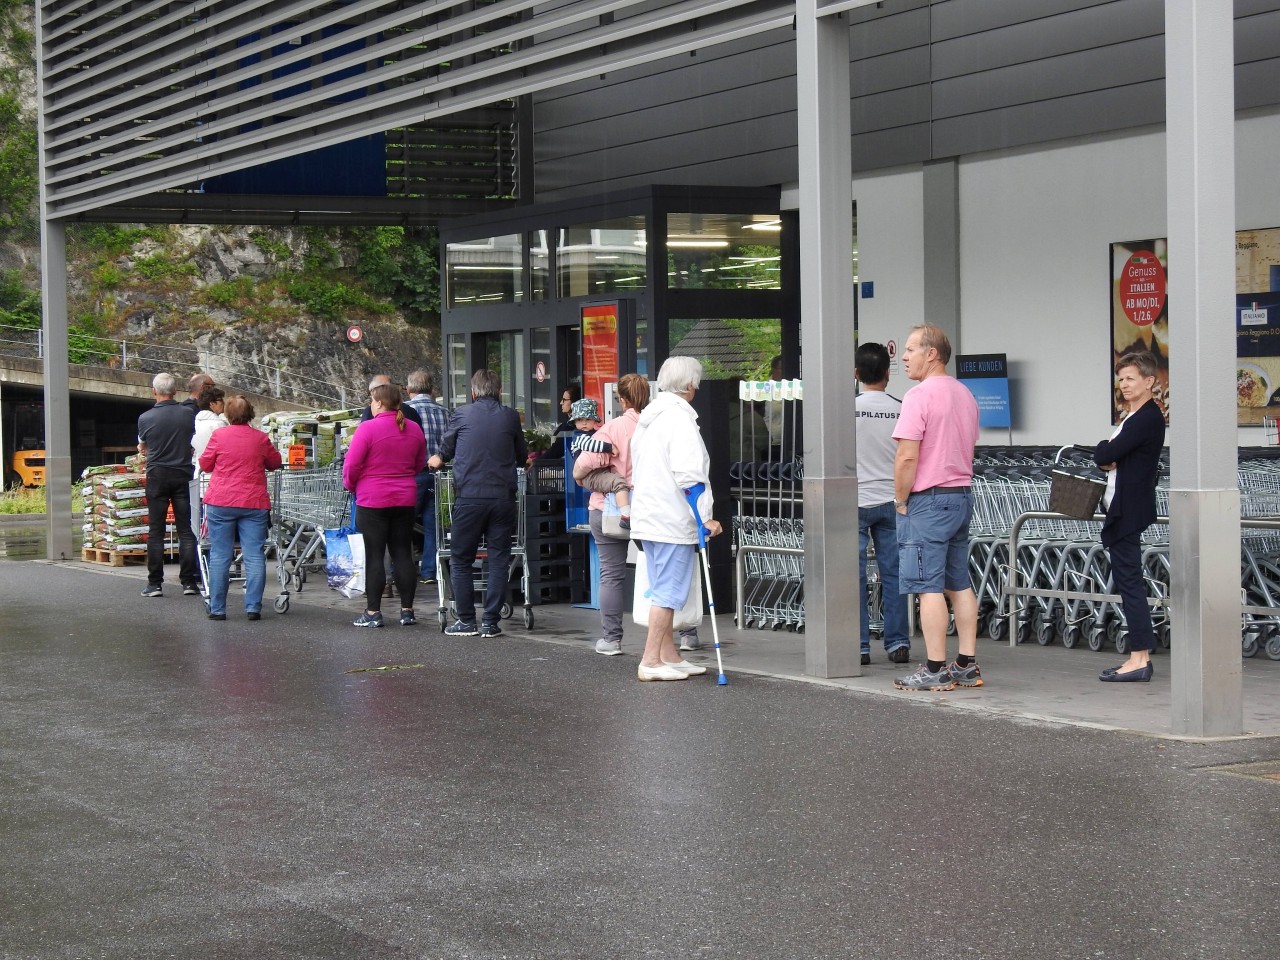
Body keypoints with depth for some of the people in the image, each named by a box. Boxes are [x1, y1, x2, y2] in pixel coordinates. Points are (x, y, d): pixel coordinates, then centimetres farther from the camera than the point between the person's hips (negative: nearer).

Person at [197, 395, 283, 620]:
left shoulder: (219, 436, -4)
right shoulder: (261, 438, 1)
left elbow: (205, 464, 6)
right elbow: (275, 463, 15)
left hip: (221, 503, -1)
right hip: (254, 504, 1)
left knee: (220, 556, 5)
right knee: (254, 556, 2)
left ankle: (217, 608, 6)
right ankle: (253, 608, -2)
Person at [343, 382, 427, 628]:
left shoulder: (368, 428, -13)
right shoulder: (414, 430, 5)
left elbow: (351, 464, -11)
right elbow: (420, 464, 15)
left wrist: (350, 485, 7)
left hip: (372, 500, -5)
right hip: (405, 501, 5)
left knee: (374, 556, 0)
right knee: (403, 554, 10)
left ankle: (373, 612, 1)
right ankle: (407, 611, 11)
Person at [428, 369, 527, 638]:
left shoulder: (462, 414, 1)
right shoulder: (510, 417, 4)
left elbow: (445, 451, 15)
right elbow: (522, 457, 17)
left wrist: (438, 460, 38)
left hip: (469, 497, -1)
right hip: (503, 497, 2)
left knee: (461, 560, 9)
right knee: (499, 560, 7)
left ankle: (466, 621, 9)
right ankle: (491, 621, 5)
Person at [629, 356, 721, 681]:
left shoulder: (647, 418, 15)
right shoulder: (679, 418, -15)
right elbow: (689, 475, -21)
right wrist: (705, 518, -19)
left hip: (647, 517, 10)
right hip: (674, 520, -10)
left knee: (662, 589, 15)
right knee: (669, 590, -6)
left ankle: (670, 656, 22)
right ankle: (651, 661, -6)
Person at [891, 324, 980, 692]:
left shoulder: (920, 395, -14)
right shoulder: (965, 395, 15)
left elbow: (907, 457, -19)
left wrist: (901, 501, -8)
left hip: (929, 499, -9)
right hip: (963, 494, 9)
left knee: (929, 587, -5)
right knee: (959, 584, 12)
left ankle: (936, 670, -5)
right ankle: (967, 665, 13)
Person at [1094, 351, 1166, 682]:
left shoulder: (1147, 418, -15)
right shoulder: (1136, 417, 18)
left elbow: (1105, 455, -21)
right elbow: (1109, 457, 17)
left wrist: (1104, 452, 1)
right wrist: (1110, 458, -5)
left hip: (1129, 511, -11)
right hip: (1125, 511, 11)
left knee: (1128, 581, -10)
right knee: (1128, 581, 12)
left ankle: (1139, 659, -10)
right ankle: (1141, 655, 15)